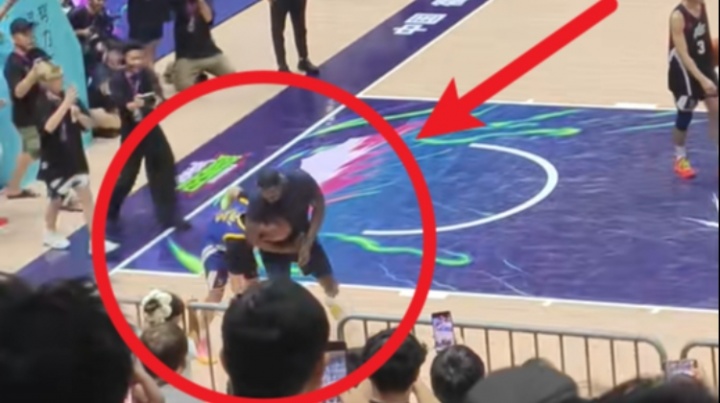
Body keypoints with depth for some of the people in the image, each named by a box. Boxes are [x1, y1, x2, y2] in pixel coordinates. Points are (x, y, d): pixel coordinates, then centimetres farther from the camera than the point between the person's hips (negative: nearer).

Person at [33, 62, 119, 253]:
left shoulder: (70, 99, 0)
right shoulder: (42, 105, -16)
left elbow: (88, 124, 1)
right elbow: (49, 127, -35)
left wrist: (79, 114, -21)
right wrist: (65, 104, -36)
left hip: (75, 158, 5)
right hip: (55, 162, -5)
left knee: (86, 196, 4)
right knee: (57, 200, 8)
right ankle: (50, 234, 28)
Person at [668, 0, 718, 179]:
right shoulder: (678, 16, -25)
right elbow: (683, 54, -27)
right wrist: (702, 80, -32)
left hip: (704, 65, 7)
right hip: (685, 71, -7)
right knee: (685, 115, 5)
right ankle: (680, 159, 24)